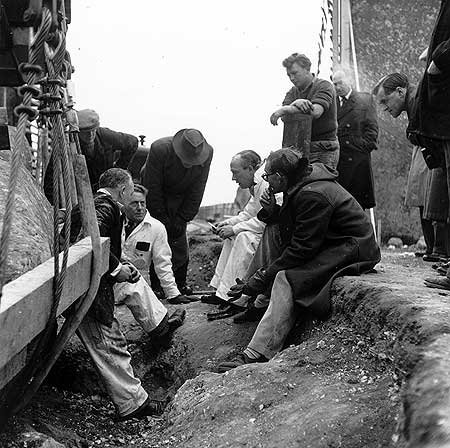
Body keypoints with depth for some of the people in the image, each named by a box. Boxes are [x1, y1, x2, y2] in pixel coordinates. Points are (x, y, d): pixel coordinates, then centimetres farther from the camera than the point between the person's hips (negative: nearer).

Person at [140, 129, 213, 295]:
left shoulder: (207, 153, -24)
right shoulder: (159, 149, -32)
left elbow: (196, 192, -13)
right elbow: (152, 187, -23)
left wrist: (182, 219, -14)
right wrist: (162, 218, -18)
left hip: (180, 198, 2)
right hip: (155, 197, -2)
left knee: (179, 244, -2)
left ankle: (179, 283, 12)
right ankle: (153, 284, 2)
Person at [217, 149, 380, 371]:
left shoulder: (312, 196, -24)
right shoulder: (302, 185, 6)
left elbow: (302, 248, -23)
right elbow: (295, 226, 14)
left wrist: (264, 277, -19)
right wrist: (273, 212, -5)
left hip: (353, 250, -11)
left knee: (286, 279, -25)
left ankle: (257, 354, -31)